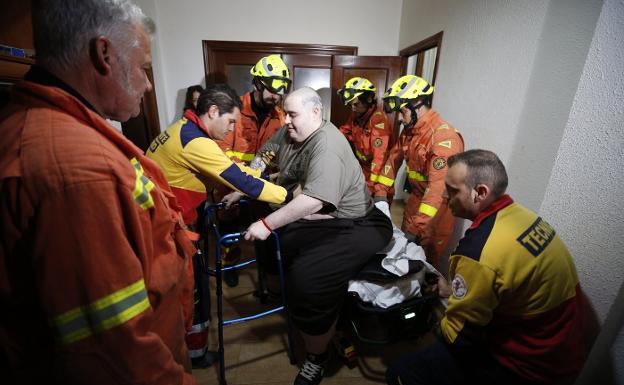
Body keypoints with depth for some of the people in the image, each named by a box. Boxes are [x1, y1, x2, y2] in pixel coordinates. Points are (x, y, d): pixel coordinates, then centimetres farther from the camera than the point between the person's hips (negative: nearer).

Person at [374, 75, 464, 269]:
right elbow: (394, 158, 5)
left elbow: (438, 187, -34)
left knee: (426, 260, 9)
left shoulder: (444, 137, -28)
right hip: (416, 197, 8)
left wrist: (416, 228, -35)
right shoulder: (409, 129, 0)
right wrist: (380, 193, -4)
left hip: (437, 206, -7)